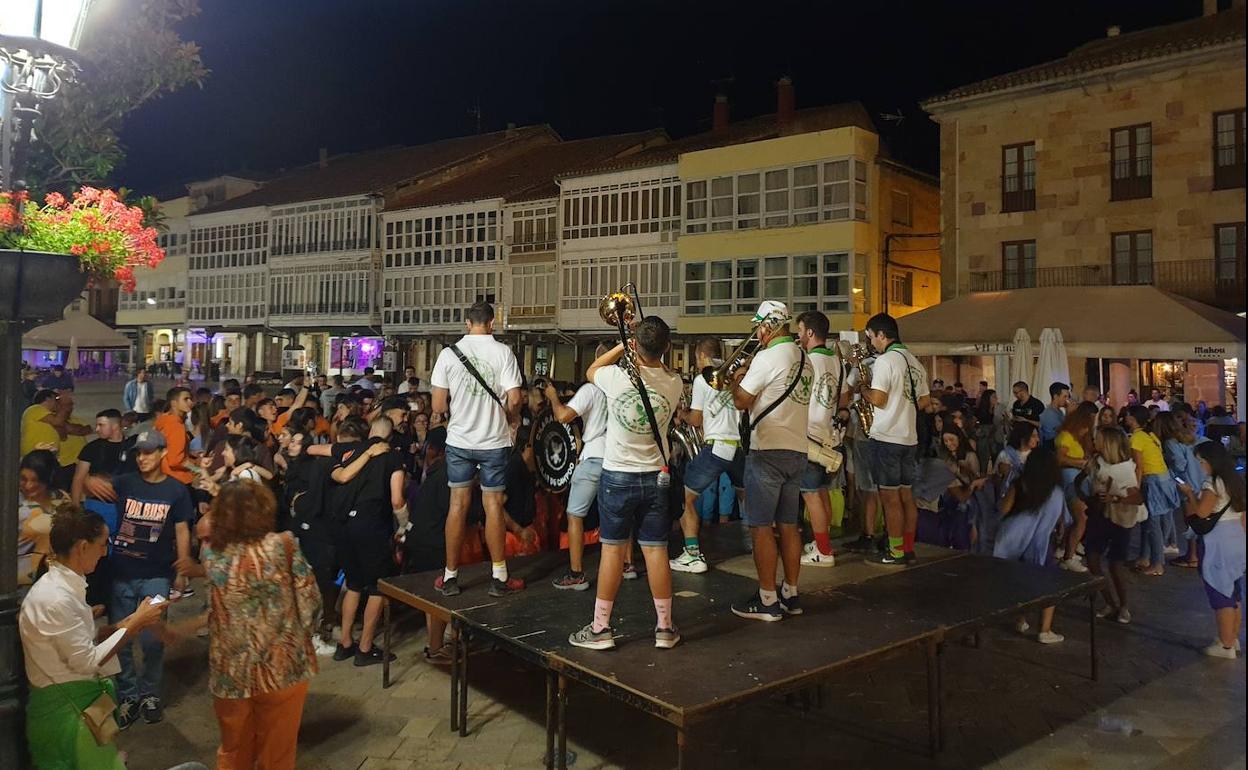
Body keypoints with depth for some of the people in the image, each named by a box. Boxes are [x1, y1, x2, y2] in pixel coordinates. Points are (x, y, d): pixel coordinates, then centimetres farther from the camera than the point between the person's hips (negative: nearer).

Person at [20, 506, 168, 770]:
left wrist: (123, 625, -3)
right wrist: (134, 624, -14)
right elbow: (87, 662, -19)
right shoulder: (55, 599, -23)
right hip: (66, 709, -9)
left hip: (77, 701, 9)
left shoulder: (65, 585, 6)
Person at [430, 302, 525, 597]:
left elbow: (438, 406, -3)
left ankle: (450, 576, 15)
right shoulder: (503, 352, -7)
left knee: (458, 504, 8)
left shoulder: (449, 353, -3)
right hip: (494, 440, -1)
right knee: (493, 505, 6)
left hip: (459, 439, 1)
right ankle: (499, 577, 13)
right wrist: (512, 417, 9)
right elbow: (514, 399, -12)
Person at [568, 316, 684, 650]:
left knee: (613, 549, 5)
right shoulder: (674, 384, -8)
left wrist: (622, 346, 12)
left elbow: (591, 370, 9)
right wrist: (653, 349, 13)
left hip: (618, 475, -2)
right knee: (656, 550, 7)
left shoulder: (617, 378, -15)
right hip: (656, 476, 2)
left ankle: (601, 627, 14)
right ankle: (665, 628, 17)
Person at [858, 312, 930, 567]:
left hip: (886, 438, -8)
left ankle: (895, 552, 2)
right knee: (906, 495, 12)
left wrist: (863, 388, -1)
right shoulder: (914, 361, 13)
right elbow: (923, 402, 16)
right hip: (909, 438, 8)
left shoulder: (885, 360, -13)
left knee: (890, 497, -2)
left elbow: (878, 400, -18)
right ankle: (908, 549, 17)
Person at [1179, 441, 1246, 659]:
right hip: (1236, 539, 9)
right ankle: (1233, 639, 25)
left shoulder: (1213, 483, -17)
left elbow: (1201, 512, -22)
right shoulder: (1236, 480, 9)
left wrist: (1190, 493, -8)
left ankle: (1226, 646, 4)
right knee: (1234, 592, 16)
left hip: (1218, 543, -9)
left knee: (1220, 593, -1)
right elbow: (1241, 512, 14)